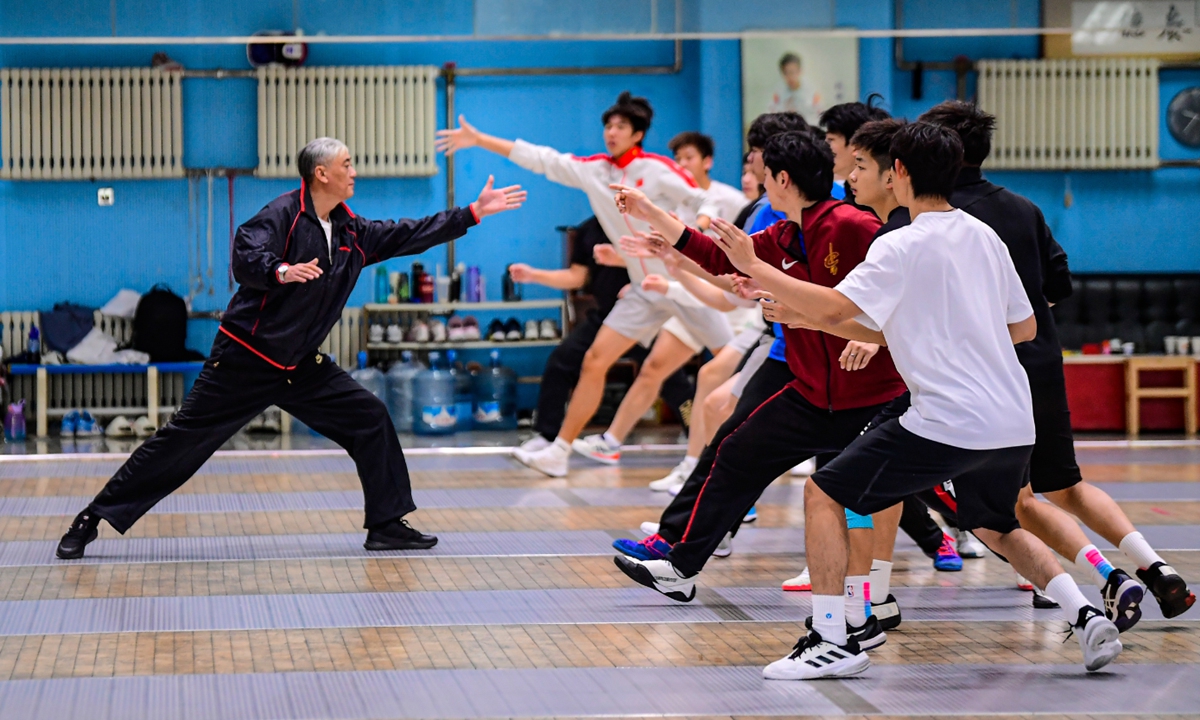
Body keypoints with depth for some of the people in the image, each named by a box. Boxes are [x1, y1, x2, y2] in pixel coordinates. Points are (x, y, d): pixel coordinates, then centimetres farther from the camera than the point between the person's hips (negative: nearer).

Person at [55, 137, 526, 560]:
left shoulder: (350, 232, 9)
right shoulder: (284, 215, -13)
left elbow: (411, 235, 16)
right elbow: (246, 256, -28)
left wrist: (474, 213, 14)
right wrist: (281, 271, -48)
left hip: (301, 365, 7)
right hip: (246, 360, -7)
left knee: (370, 421, -1)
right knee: (182, 440, -6)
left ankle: (387, 526, 7)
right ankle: (93, 519, 1)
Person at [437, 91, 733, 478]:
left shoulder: (659, 169, -12)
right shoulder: (593, 170, 3)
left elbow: (704, 203, -7)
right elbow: (539, 159, 6)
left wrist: (700, 224, -30)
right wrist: (478, 139, 7)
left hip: (686, 282, -5)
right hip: (645, 290, 5)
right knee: (594, 362, -2)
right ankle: (558, 452, 3)